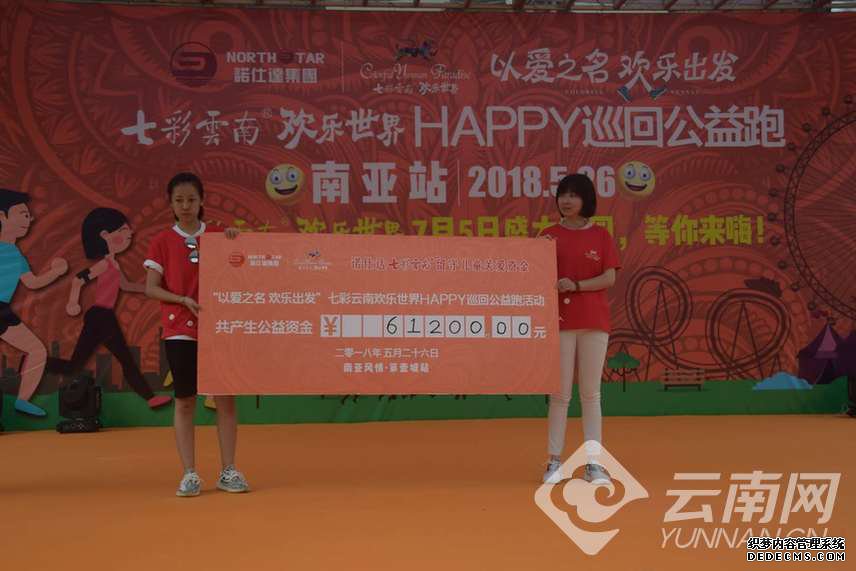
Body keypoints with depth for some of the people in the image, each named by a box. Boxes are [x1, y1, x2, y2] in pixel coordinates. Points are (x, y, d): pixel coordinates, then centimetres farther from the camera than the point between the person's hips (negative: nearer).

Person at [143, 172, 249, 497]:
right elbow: (151, 288, -2)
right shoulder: (162, 242, 1)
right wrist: (184, 300, -17)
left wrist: (234, 240, -11)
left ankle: (228, 472, 12)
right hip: (180, 330, -1)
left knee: (225, 398, 2)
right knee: (184, 400, 3)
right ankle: (189, 474, 11)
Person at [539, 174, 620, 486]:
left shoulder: (601, 235, 6)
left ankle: (593, 463, 8)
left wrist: (576, 285, -16)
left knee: (591, 393, 3)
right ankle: (554, 461, 7)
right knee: (560, 393, 1)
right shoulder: (549, 235, 6)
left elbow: (609, 278, -2)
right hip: (560, 319, 0)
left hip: (594, 320, 0)